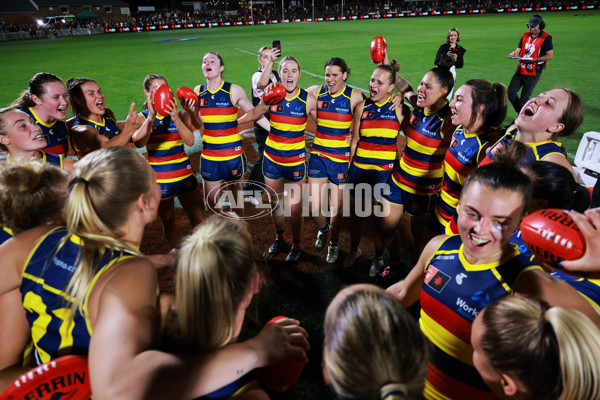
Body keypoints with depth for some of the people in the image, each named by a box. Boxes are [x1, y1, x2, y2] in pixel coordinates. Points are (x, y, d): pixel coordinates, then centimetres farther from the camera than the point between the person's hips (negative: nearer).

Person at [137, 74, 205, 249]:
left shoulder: (180, 114, 0)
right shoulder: (143, 117, -2)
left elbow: (190, 141, -16)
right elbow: (139, 143, -21)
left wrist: (176, 119, -29)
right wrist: (151, 117, -31)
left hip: (184, 173, 1)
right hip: (159, 177, 0)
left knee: (198, 219, 2)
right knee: (168, 221, 12)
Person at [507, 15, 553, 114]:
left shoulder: (546, 38, -5)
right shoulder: (525, 36, 12)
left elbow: (549, 56, -8)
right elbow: (518, 50, 10)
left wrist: (533, 60, -20)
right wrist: (514, 54, -15)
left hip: (533, 73, -5)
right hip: (520, 70, 6)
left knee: (524, 98, -2)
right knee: (510, 93, -2)